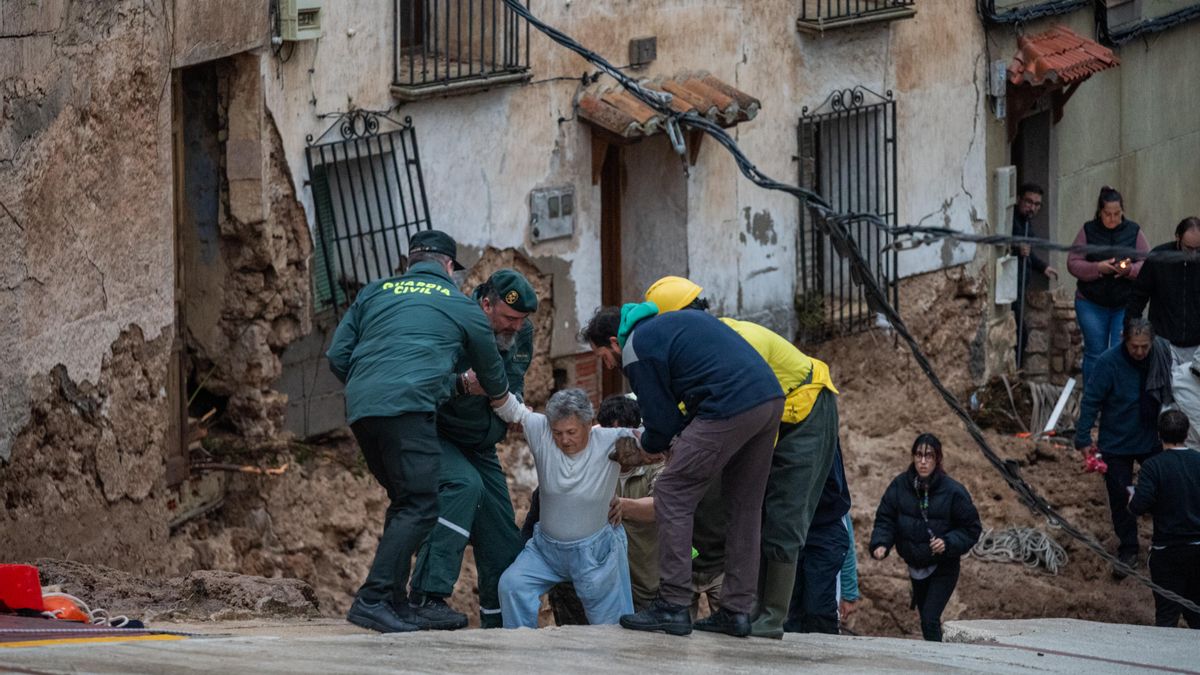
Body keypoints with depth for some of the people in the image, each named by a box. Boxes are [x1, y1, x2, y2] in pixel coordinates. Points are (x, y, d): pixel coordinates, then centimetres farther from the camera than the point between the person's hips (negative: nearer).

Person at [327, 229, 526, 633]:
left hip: (360, 409, 6)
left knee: (405, 502, 17)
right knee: (419, 506, -8)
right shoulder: (462, 307, 17)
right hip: (409, 407, -6)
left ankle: (395, 603, 12)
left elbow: (337, 357, 17)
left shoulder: (375, 293, 24)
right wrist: (514, 414, 49)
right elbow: (493, 380, 30)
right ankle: (372, 600, -22)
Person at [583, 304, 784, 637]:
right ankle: (737, 610, 18)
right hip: (771, 398, 9)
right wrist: (678, 438, 27)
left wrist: (646, 446, 27)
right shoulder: (671, 321, 29)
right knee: (744, 506, 17)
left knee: (672, 495, 1)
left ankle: (672, 606, -2)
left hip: (731, 408, -9)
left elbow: (661, 425, 4)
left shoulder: (636, 350, 2)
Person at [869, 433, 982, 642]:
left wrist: (948, 543, -24)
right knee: (925, 616, 17)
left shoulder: (952, 491, -15)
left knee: (930, 619, -16)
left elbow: (972, 529, -8)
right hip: (916, 567, 4)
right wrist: (881, 544, -20)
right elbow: (885, 519, -1)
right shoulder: (900, 485, -7)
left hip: (943, 568, -4)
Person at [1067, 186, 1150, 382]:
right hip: (1092, 305, 0)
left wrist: (1130, 270, -19)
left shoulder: (1133, 231, 3)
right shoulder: (1088, 231, 0)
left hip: (1125, 305, 0)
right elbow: (1073, 264, -2)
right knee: (1095, 353, 4)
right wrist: (1098, 268, -19)